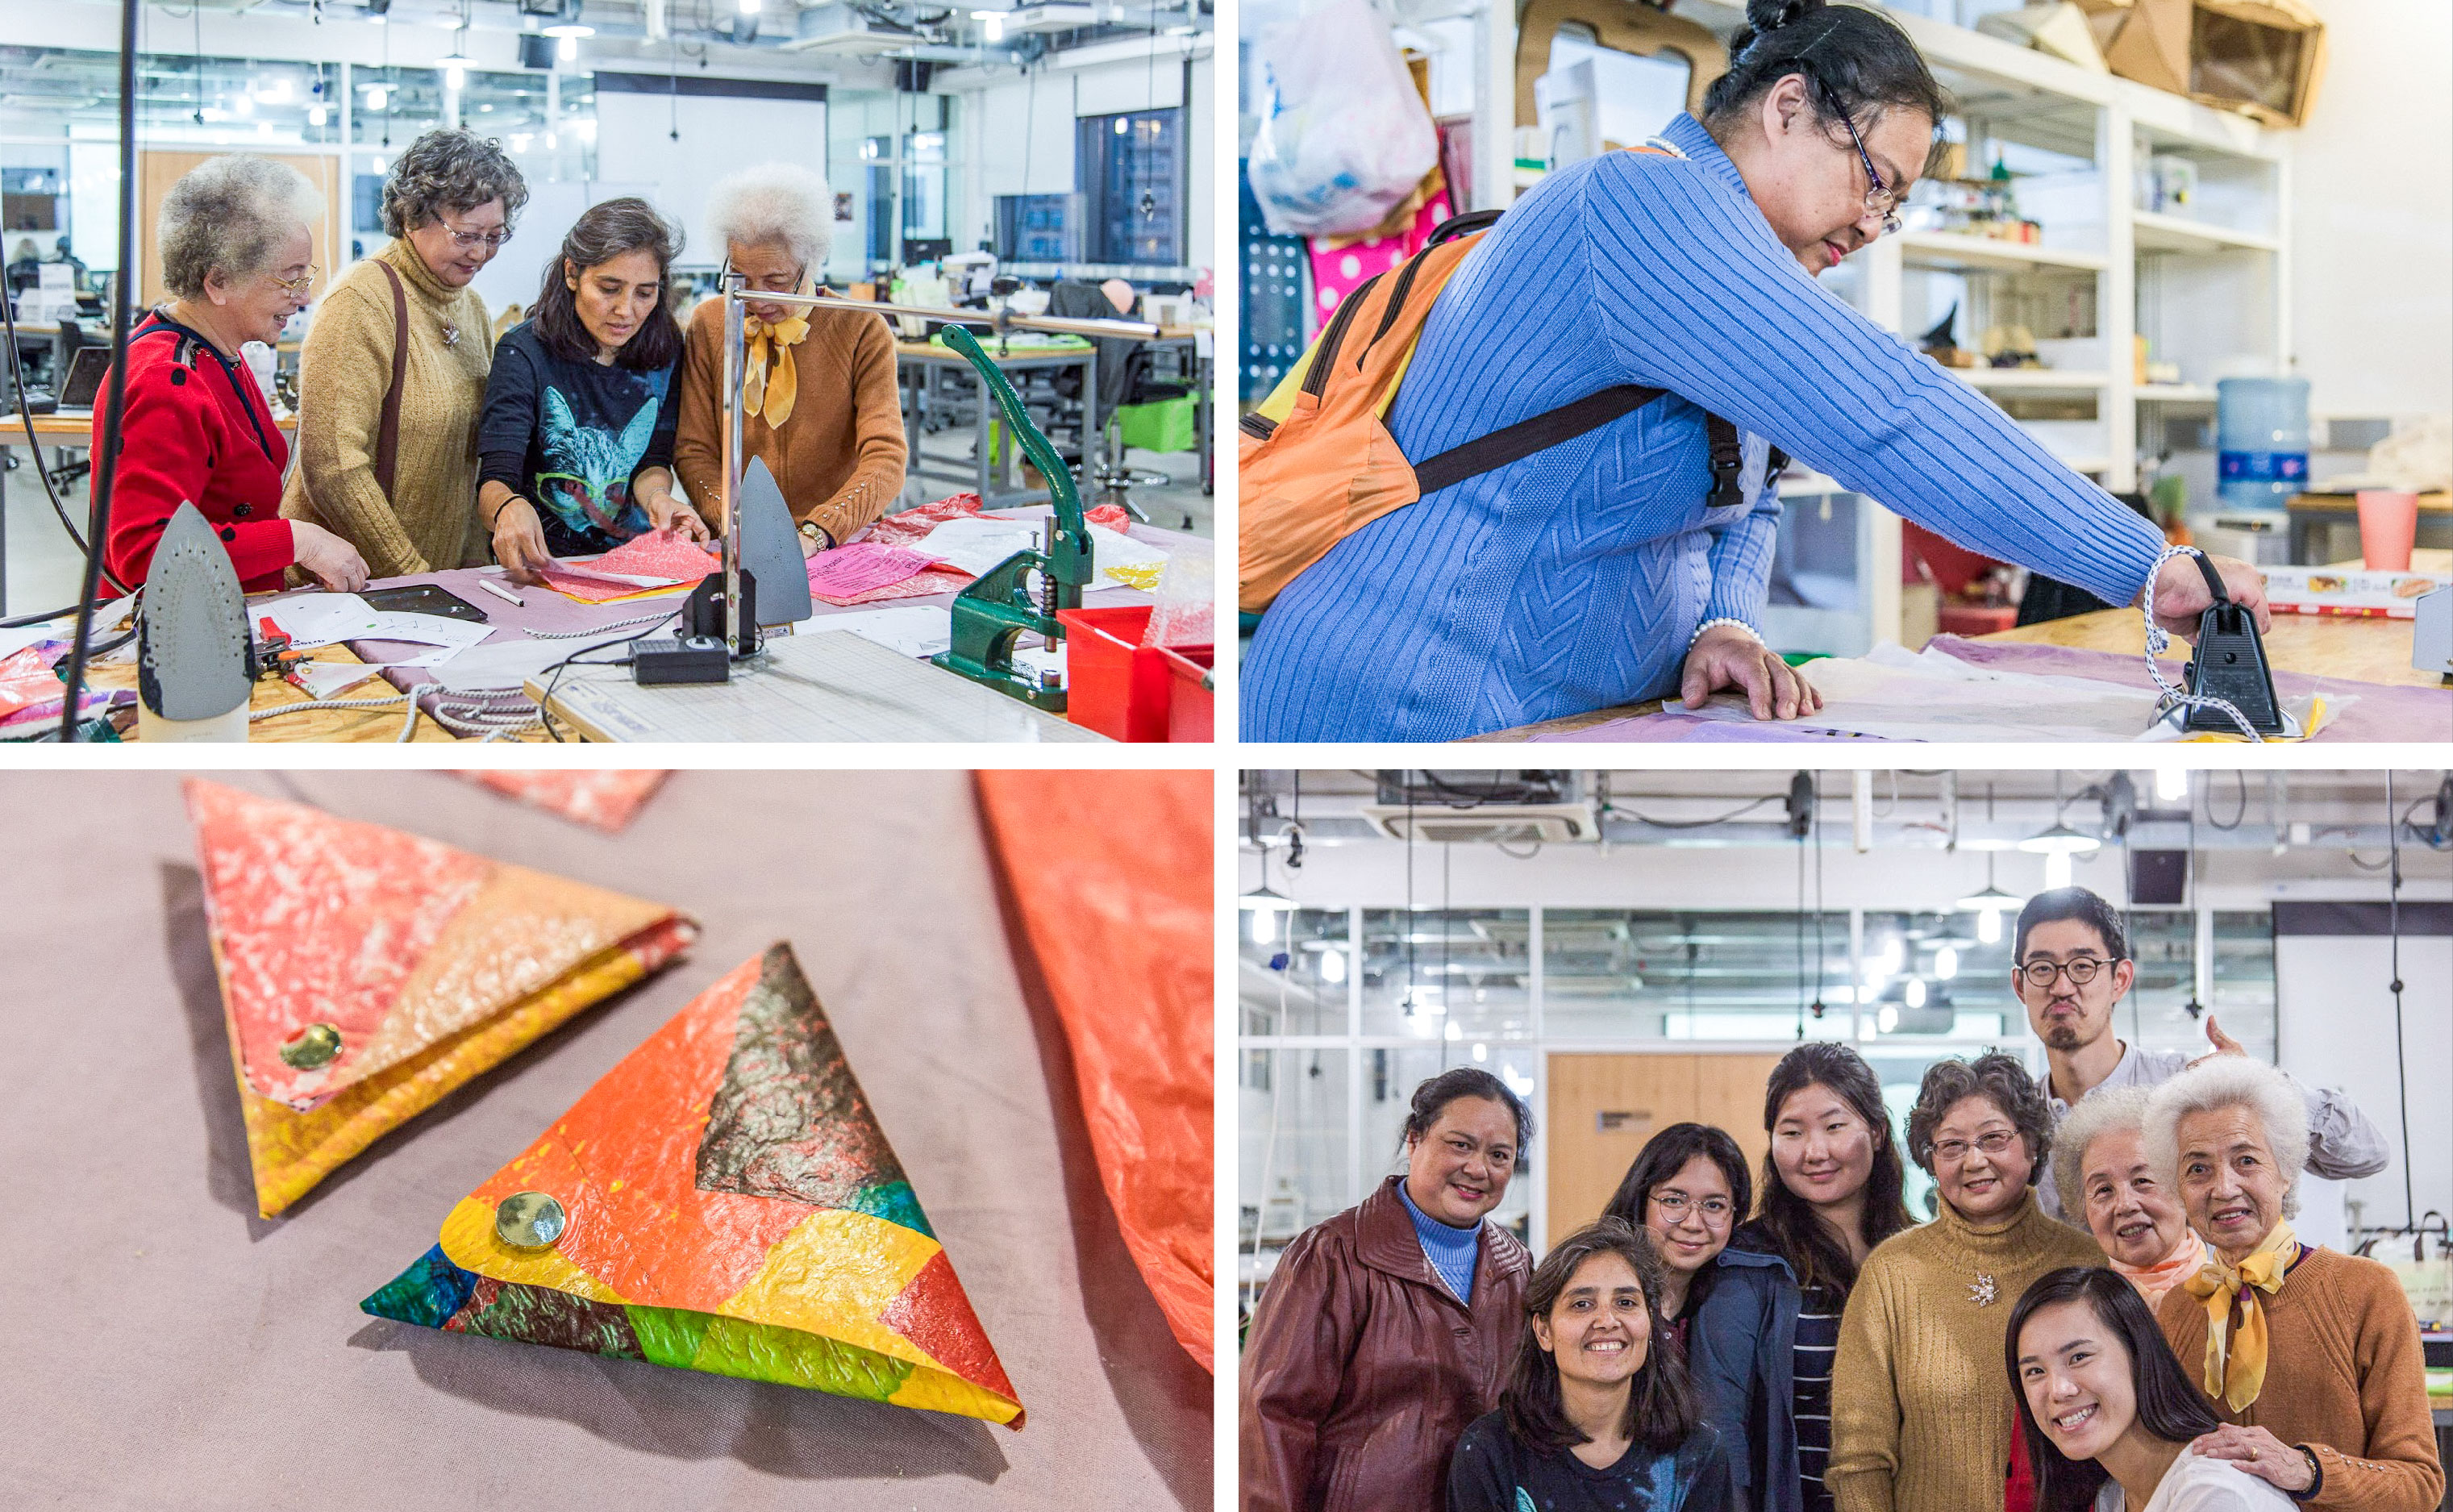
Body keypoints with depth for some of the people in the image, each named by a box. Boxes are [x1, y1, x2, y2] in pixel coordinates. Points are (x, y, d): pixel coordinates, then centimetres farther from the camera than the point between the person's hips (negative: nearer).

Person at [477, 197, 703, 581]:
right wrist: (509, 507, -42)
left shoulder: (664, 349, 5)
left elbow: (654, 461, 4)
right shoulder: (525, 351, -8)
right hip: (541, 564, -1)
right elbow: (495, 480, -17)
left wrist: (655, 495, -21)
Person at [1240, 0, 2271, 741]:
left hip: (1567, 724, 10)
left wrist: (1728, 623, -3)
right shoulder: (1643, 204, -17)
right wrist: (2147, 569, -23)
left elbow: (1746, 497, 21)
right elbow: (1883, 413, -25)